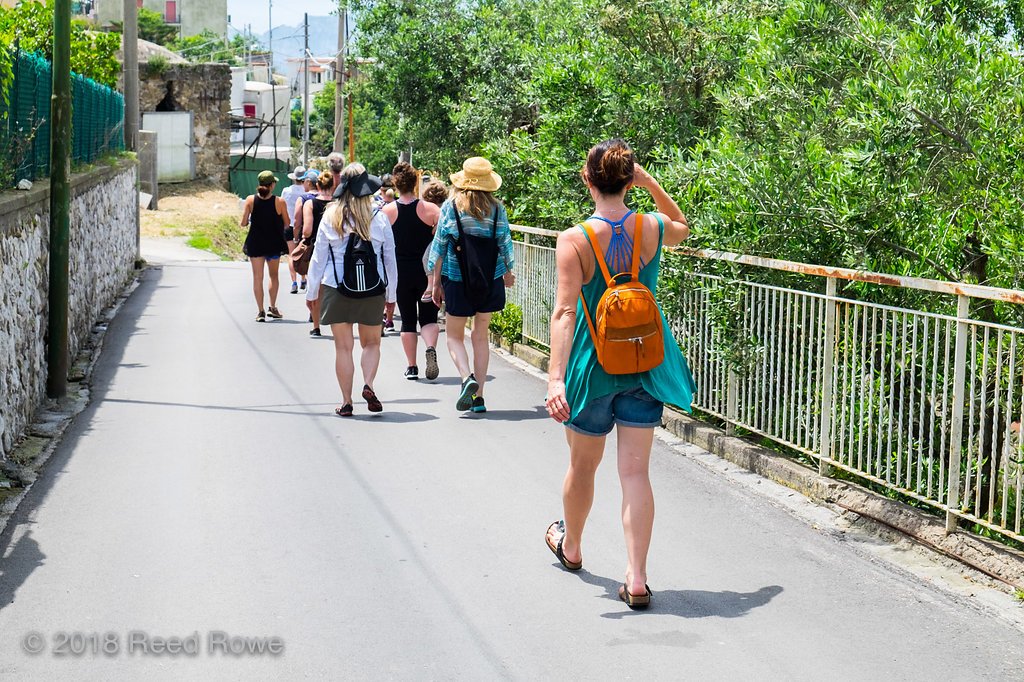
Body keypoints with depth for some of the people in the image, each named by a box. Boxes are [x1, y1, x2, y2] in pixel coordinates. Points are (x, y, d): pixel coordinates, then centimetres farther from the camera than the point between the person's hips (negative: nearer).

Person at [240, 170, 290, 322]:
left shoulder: (251, 200, -9)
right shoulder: (279, 202, -12)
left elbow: (243, 223, -9)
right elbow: (287, 223, -4)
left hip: (255, 243, 0)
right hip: (274, 243, 0)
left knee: (257, 277, 5)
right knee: (273, 275, 19)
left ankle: (261, 311, 1)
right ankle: (273, 307, 19)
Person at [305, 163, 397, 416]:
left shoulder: (330, 218, -2)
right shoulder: (379, 219, -2)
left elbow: (318, 258, 2)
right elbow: (390, 260, 3)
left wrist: (312, 291, 12)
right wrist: (391, 295, 13)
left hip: (336, 290, 0)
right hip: (373, 291, 0)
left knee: (343, 347, 7)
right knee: (371, 343, 15)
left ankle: (346, 401, 8)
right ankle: (368, 384, -8)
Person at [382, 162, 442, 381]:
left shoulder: (386, 212, -4)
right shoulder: (430, 209, -6)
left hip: (401, 273, 1)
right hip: (427, 272, -1)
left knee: (408, 320, 12)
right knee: (428, 318, 9)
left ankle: (411, 367, 11)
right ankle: (431, 348, -19)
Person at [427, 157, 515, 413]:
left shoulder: (451, 206, -7)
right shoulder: (497, 208, -3)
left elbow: (439, 247, -4)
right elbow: (505, 244, 4)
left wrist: (436, 283, 5)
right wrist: (508, 272, 22)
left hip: (458, 280, -2)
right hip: (490, 281, 2)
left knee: (454, 335, 11)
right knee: (481, 336, 13)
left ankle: (467, 378, -15)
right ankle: (478, 396, 11)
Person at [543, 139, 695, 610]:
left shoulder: (574, 241, -16)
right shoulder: (653, 229, -6)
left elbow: (565, 311, -22)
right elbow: (682, 225, 20)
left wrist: (555, 377, -25)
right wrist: (651, 184, 10)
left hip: (593, 364, -2)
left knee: (582, 466, 19)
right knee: (635, 471, 1)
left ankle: (570, 546, 43)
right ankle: (636, 579, -6)